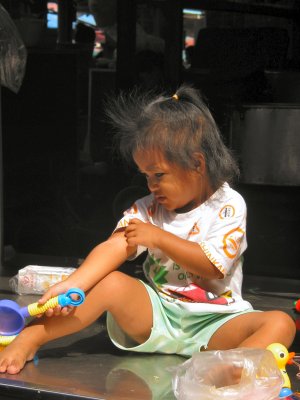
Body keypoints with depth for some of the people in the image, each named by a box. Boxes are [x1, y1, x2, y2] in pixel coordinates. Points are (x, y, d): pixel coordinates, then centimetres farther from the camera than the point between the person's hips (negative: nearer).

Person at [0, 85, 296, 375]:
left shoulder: (229, 206, -5)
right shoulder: (149, 208, 3)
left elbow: (213, 266, -13)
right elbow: (114, 247, -11)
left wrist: (158, 237, -13)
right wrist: (72, 284, -28)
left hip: (214, 323, -2)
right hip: (156, 315, 2)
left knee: (280, 324, -28)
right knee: (112, 283, -24)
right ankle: (29, 338, -20)